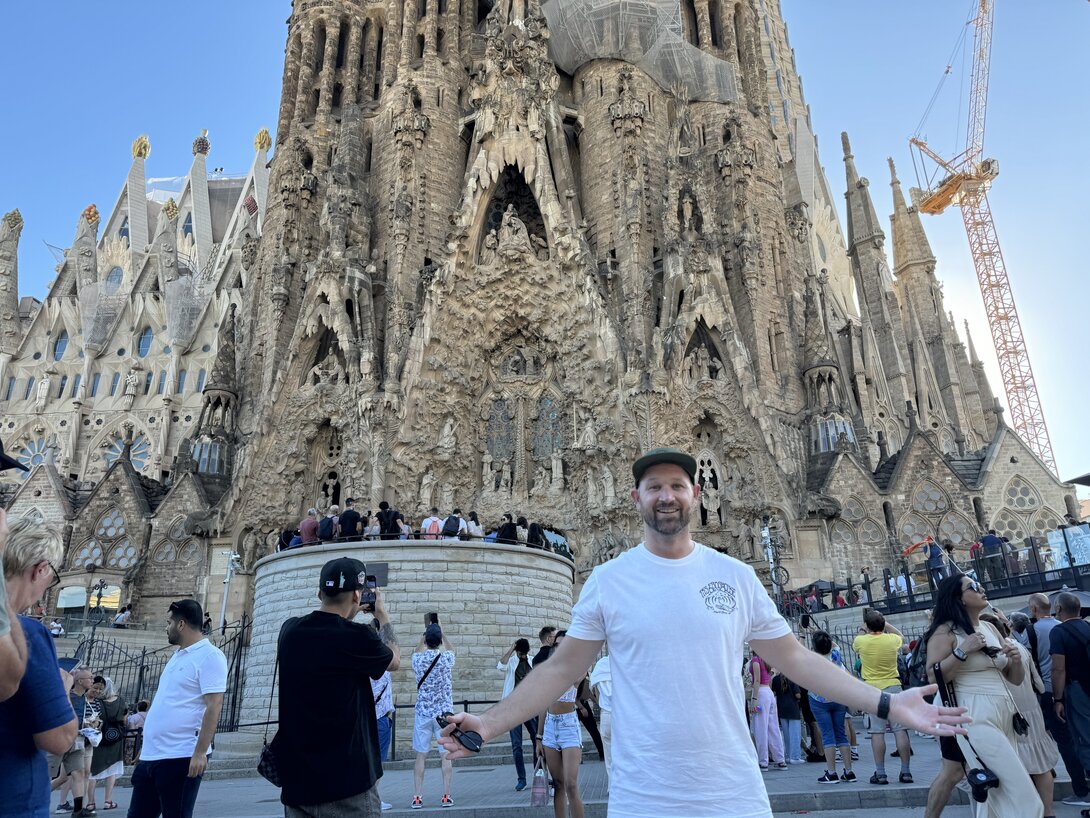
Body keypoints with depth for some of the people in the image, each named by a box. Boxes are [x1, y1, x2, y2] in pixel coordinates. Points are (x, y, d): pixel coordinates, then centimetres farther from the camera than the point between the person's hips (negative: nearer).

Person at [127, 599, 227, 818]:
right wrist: (147, 747, 22)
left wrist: (200, 753, -23)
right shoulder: (178, 656, 16)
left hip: (180, 758, -9)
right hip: (151, 756, 9)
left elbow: (213, 707, -18)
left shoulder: (209, 656, -12)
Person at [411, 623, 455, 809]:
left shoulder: (418, 660, -4)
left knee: (420, 756, 6)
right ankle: (446, 796, 4)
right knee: (446, 755, 4)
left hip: (422, 713, 1)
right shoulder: (446, 659, -6)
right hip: (444, 713, -1)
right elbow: (450, 649, 19)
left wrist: (424, 635, 29)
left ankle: (417, 798, 6)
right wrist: (442, 634, 28)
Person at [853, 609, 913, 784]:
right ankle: (906, 772, 8)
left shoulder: (861, 641, -5)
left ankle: (880, 773, 1)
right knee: (900, 730, 3)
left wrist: (863, 629, 29)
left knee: (877, 732, 0)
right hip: (894, 687, 2)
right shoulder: (892, 639, -1)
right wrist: (884, 622, 28)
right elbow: (901, 636, 25)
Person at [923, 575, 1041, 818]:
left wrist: (1016, 660, -2)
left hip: (1004, 714, 8)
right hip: (974, 717, -8)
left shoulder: (990, 628, 14)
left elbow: (1015, 679, 19)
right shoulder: (945, 632, -7)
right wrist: (963, 651, -20)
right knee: (1021, 790, -14)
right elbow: (934, 677, -16)